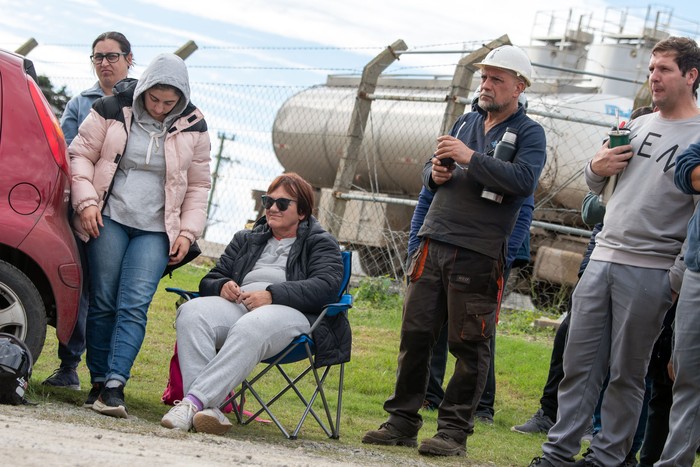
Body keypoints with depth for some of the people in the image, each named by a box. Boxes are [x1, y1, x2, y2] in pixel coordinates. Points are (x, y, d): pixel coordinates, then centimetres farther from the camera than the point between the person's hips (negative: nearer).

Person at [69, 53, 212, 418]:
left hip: (156, 232, 1)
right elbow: (80, 154, 4)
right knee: (103, 302, -1)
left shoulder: (193, 128, 5)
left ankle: (114, 385, -17)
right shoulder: (112, 111, -1)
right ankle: (98, 381, 7)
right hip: (109, 221, 0)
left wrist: (188, 231, 5)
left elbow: (198, 185, 13)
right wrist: (86, 200, -8)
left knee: (134, 305, -12)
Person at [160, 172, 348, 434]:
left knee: (250, 328, -42)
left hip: (290, 312, -5)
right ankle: (209, 410, -45)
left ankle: (193, 402, -50)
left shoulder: (320, 243, 16)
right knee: (191, 312, -31)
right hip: (237, 305, 5)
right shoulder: (246, 240, 33)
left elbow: (327, 286, -4)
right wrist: (222, 286, 2)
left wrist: (272, 295, -16)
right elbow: (210, 280, 29)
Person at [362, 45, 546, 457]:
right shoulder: (466, 123, 19)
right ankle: (403, 420, 12)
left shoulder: (529, 133, 1)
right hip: (434, 243, 6)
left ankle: (454, 430, 2)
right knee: (415, 335, 5)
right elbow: (431, 173, 26)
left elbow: (524, 181, -16)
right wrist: (436, 174, 2)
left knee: (470, 345, -2)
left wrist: (471, 158, -18)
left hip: (479, 254, -6)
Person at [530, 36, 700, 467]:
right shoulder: (638, 126, 15)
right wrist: (597, 168, 3)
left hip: (651, 270, -6)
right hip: (603, 258, 6)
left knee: (627, 371, 1)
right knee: (580, 362, 6)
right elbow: (597, 188, 26)